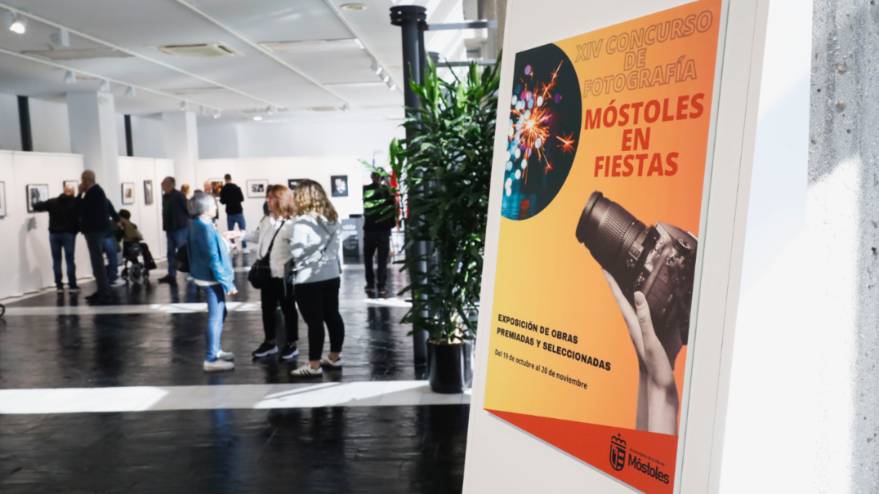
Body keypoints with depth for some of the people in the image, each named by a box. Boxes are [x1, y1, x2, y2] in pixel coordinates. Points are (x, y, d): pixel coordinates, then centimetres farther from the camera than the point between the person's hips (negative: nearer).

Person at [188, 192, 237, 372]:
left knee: (220, 314, 20)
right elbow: (214, 260, -23)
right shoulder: (206, 229, -22)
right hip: (212, 278, -10)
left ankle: (215, 351, 31)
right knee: (215, 317, -3)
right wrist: (228, 284, -20)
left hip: (205, 275, 10)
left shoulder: (195, 224, 8)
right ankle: (211, 360, 3)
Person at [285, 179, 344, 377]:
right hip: (331, 274, 7)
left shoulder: (301, 222, -16)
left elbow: (298, 253, -16)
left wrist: (287, 241, 1)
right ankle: (334, 357, 26)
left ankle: (314, 365, 4)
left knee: (314, 321, -3)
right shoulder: (332, 219, 5)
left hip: (309, 278, -7)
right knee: (332, 315, 14)